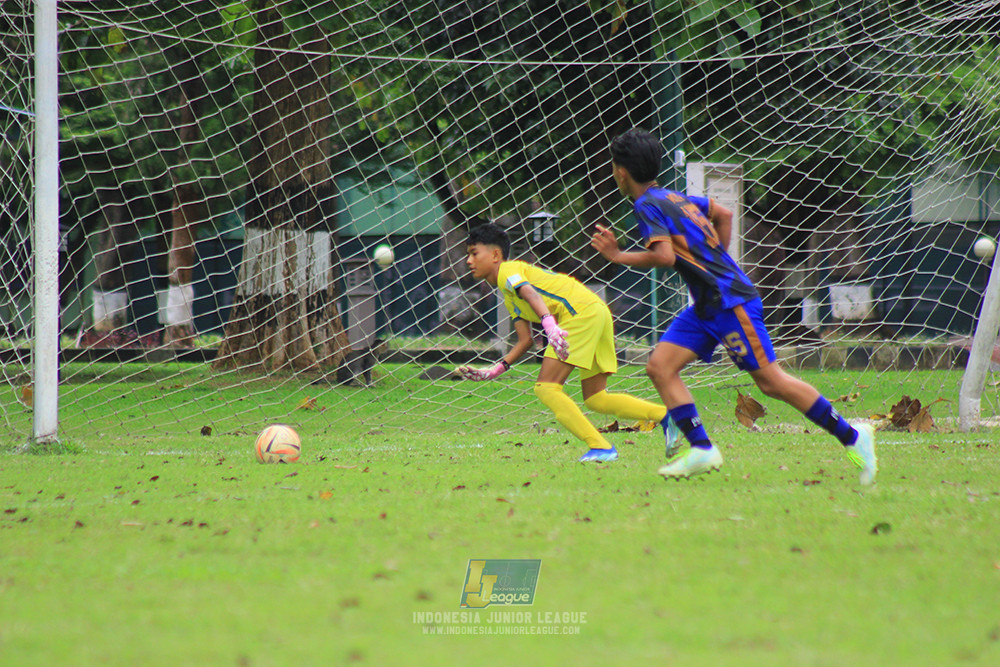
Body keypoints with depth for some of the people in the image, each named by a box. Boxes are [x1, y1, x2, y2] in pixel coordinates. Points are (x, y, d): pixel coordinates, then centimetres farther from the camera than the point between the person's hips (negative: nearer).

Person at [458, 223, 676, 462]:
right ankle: (666, 416, 10)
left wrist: (549, 324, -40)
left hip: (581, 312, -10)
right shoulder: (509, 297, 28)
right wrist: (495, 370, 18)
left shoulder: (507, 271, -1)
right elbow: (525, 341, 25)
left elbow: (530, 294, -22)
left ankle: (600, 447, -16)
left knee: (546, 388, -11)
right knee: (595, 399, 15)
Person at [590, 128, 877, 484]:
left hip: (730, 301, -10)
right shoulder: (674, 198, 14)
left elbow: (664, 255, -27)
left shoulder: (648, 206, -13)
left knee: (771, 380, -6)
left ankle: (851, 436, 1)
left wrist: (619, 256, -14)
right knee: (660, 366, 0)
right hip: (708, 305, 10)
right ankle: (701, 448, -5)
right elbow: (723, 213, 26)